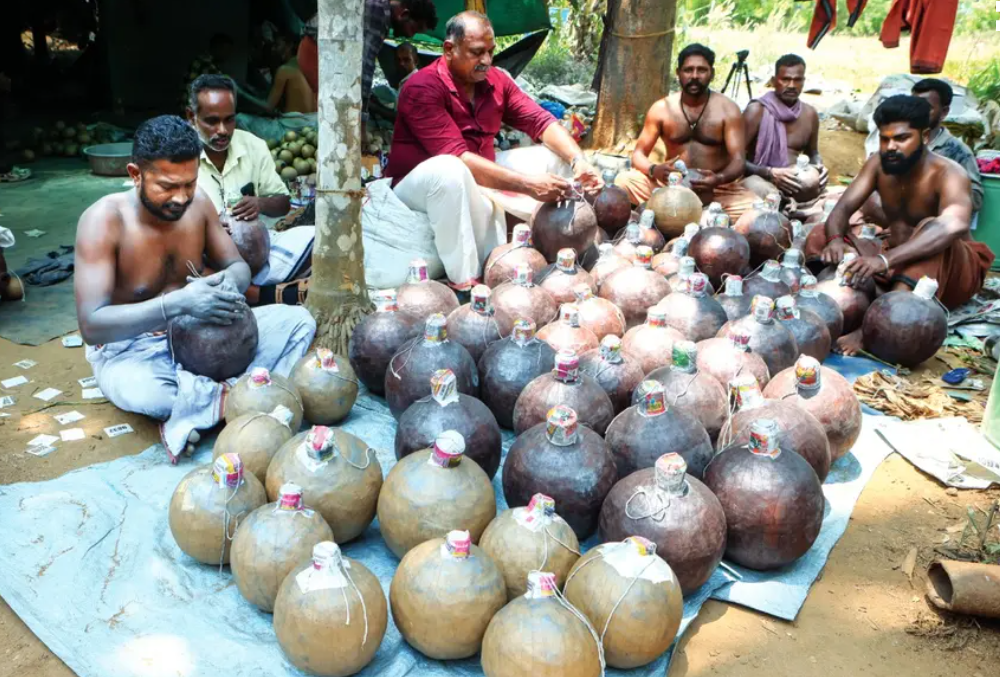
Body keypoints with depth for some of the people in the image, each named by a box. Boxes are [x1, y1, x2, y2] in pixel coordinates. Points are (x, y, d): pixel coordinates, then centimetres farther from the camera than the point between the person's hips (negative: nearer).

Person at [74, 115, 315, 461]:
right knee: (140, 393, -42)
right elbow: (91, 325, -26)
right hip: (130, 349, -6)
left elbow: (237, 265, 6)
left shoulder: (197, 202, -5)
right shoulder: (104, 220, -20)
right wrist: (178, 303, -41)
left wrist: (231, 281, -22)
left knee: (298, 321, -11)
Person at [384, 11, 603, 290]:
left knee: (556, 157, -4)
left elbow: (540, 121, -4)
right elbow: (456, 157, -33)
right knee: (449, 170, -43)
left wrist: (578, 160, -24)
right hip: (420, 181, -7)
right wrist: (526, 185, -38)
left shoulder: (496, 80, -1)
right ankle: (464, 282, -37)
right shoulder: (422, 88, -22)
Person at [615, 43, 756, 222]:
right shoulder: (661, 108, 0)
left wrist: (719, 179, -34)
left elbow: (738, 159, -10)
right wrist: (654, 170, -25)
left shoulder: (727, 109, -4)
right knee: (624, 180, -23)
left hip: (719, 187, 0)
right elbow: (639, 153, 0)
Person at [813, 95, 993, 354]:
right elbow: (843, 208, -8)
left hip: (951, 274, -5)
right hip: (896, 264, 6)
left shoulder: (948, 174, -22)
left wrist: (886, 260, -56)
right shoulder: (878, 164, -4)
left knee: (930, 226, -38)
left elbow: (954, 226, -42)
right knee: (819, 238, -10)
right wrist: (835, 240, -34)